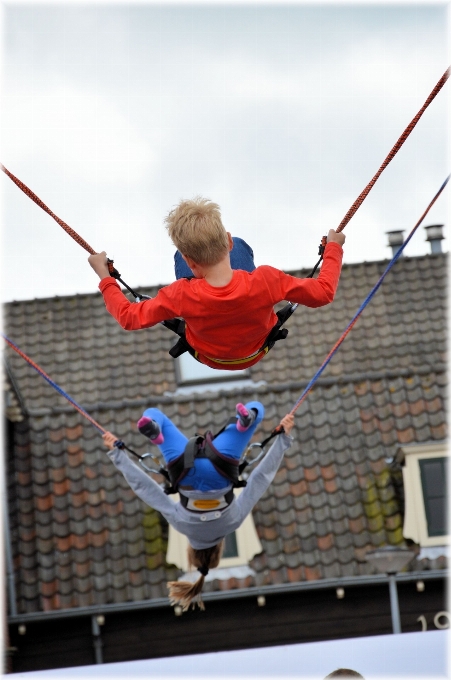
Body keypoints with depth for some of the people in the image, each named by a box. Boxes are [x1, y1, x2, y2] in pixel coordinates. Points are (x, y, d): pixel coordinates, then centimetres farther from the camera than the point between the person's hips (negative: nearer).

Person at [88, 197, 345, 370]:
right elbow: (324, 292, -28)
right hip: (257, 352, 1)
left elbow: (129, 317, -27)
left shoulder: (181, 297, -42)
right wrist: (333, 248, -11)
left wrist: (105, 277, -13)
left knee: (184, 252, 11)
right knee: (241, 246, 19)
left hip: (209, 358, 0)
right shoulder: (266, 280, -42)